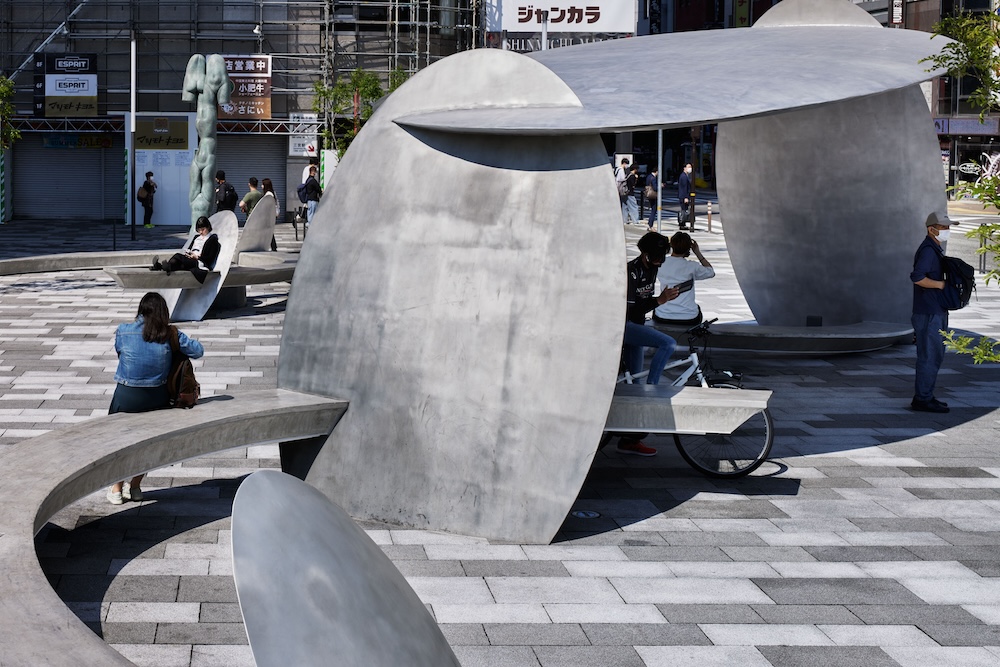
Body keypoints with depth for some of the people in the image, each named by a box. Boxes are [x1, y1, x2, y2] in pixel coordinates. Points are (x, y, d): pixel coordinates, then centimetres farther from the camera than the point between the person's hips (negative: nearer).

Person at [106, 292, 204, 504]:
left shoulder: (124, 331, -9)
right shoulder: (170, 334, -7)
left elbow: (119, 352, 7)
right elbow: (198, 350, 0)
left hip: (127, 398, -2)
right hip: (158, 397, 2)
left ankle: (116, 489, 22)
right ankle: (134, 487, 30)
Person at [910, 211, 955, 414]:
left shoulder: (935, 249, 17)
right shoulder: (928, 250, -16)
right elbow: (917, 277, -28)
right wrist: (941, 284, -19)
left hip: (937, 312, 10)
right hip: (928, 313, -10)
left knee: (935, 355, 15)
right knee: (929, 356, -6)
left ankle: (924, 396, 22)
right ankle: (923, 399, -1)